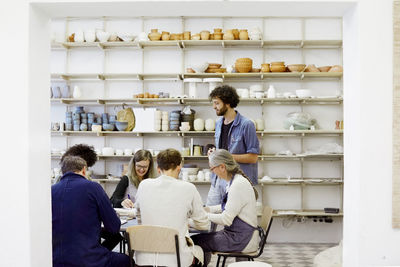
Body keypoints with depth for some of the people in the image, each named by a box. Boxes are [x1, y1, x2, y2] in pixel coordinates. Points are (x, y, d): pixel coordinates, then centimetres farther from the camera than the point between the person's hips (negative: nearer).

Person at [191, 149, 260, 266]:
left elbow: (226, 220, -21)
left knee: (195, 241, -8)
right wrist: (206, 209, 14)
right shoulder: (234, 181, 9)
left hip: (242, 239, -9)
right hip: (236, 233, 9)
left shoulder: (239, 184, -21)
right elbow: (227, 207, 24)